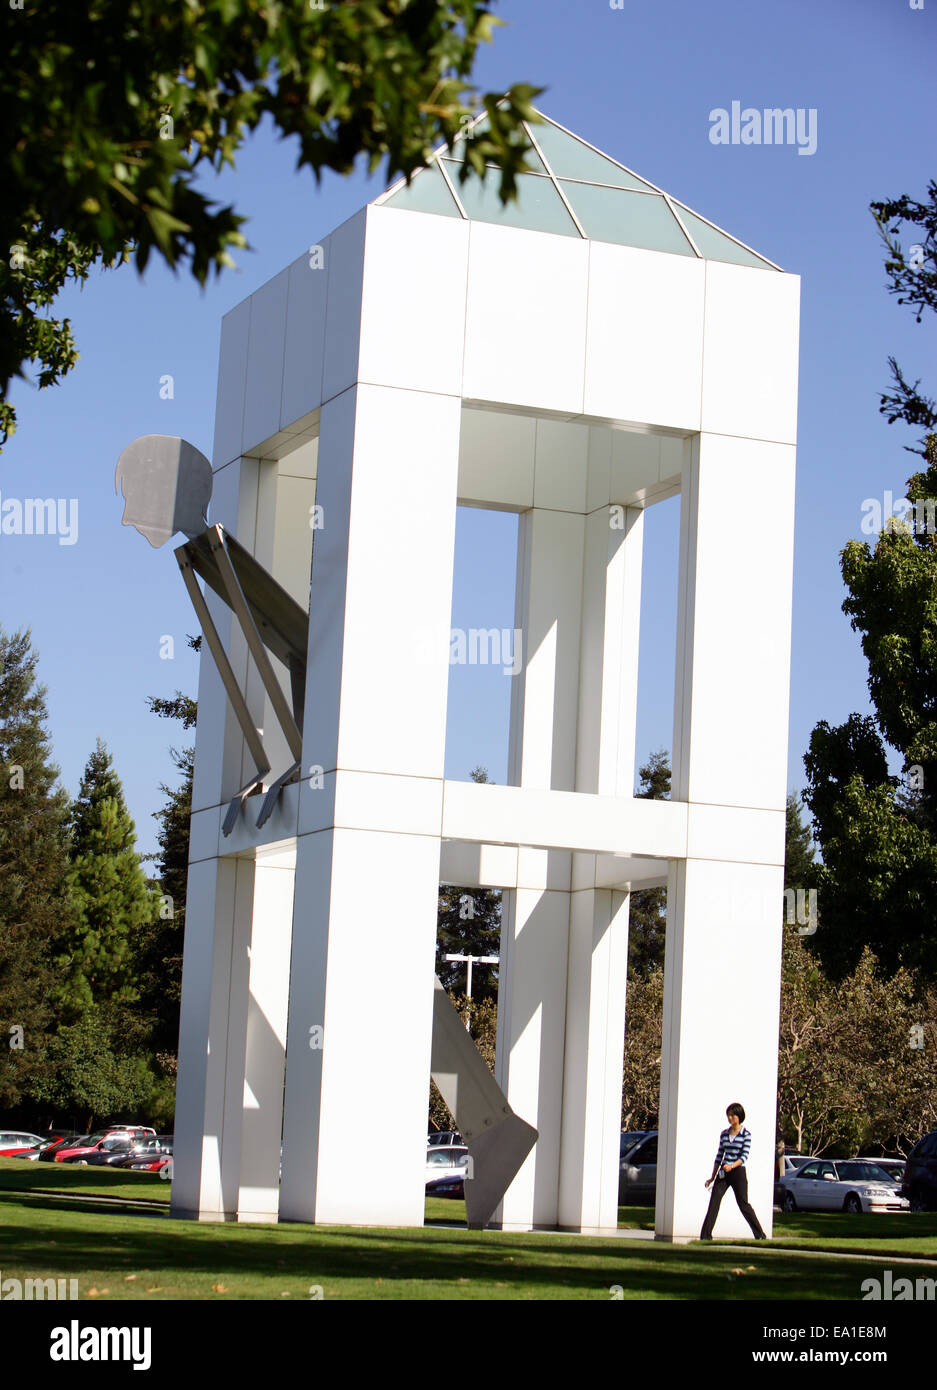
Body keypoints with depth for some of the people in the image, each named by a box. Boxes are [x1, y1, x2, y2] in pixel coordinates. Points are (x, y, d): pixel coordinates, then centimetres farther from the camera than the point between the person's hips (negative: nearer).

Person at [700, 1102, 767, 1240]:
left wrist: (732, 1166, -29)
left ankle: (760, 1235, 11)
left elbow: (744, 1156, -12)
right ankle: (705, 1236, -7)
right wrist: (713, 1177, 15)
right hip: (723, 1172, 5)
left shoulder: (746, 1135, -4)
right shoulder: (724, 1134, 11)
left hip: (738, 1172, -5)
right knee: (713, 1202, -5)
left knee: (743, 1204, -2)